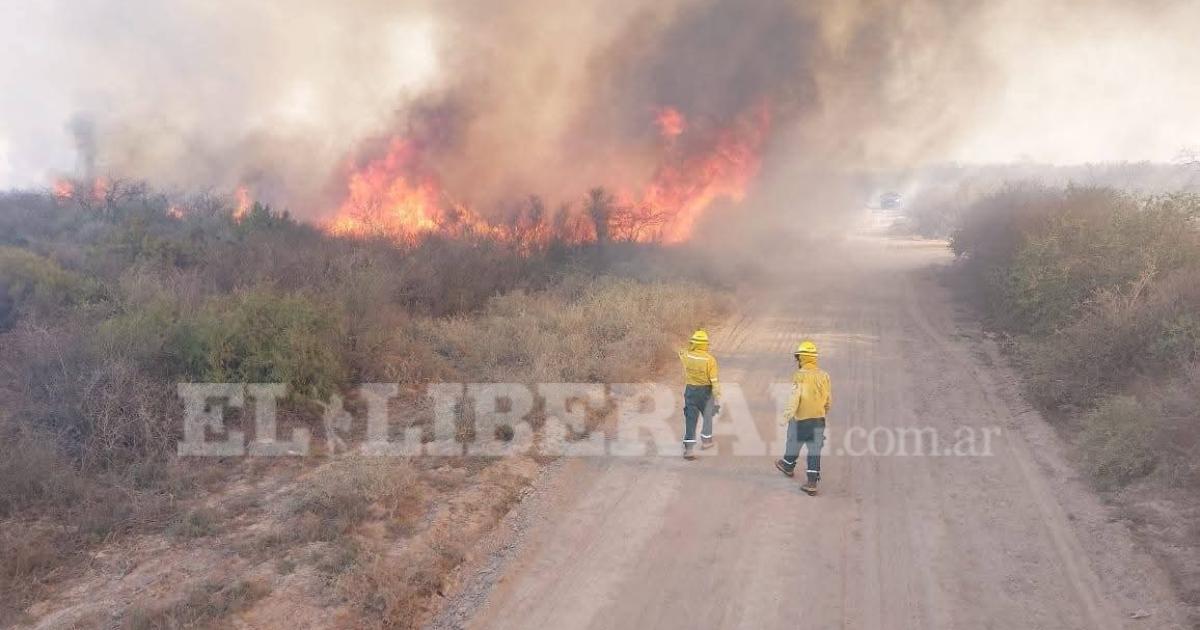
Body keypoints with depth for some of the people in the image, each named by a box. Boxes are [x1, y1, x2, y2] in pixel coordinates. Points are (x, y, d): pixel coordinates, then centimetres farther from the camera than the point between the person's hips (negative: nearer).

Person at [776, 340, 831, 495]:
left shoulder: (799, 376, -17)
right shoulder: (824, 375, 1)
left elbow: (794, 399, -21)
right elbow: (829, 399, 10)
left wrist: (785, 417, -16)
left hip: (800, 418, -4)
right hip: (819, 418, 4)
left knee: (794, 443, 20)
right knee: (815, 449, 5)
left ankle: (788, 466, 44)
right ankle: (812, 483, 2)